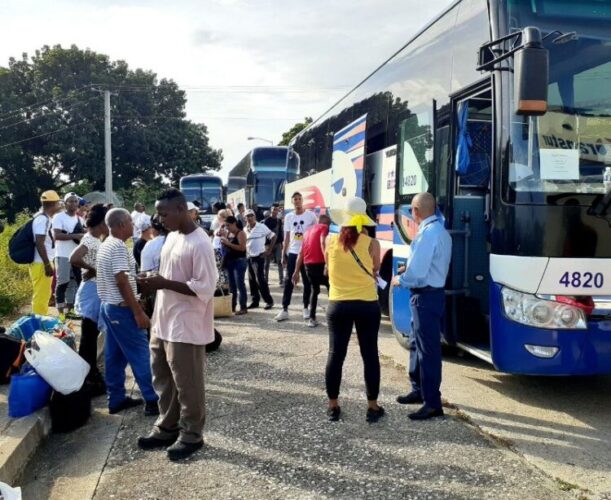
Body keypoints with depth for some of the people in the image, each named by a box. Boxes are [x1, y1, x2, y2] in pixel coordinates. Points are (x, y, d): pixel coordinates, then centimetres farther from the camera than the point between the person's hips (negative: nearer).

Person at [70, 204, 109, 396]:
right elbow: (74, 258, -32)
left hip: (98, 290, 10)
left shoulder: (96, 239, 10)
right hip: (92, 290, -10)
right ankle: (86, 382, 7)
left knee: (92, 337, 17)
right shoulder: (90, 240, -18)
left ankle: (93, 378, 28)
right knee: (88, 338, -2)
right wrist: (92, 270, -20)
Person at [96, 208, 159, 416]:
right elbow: (122, 282, -24)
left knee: (114, 355, 13)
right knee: (140, 354, -4)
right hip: (121, 308, -10)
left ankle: (116, 399, 18)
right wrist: (138, 312, -23)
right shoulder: (119, 247, -19)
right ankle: (152, 401, 1)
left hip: (107, 305, 10)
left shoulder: (105, 245, 12)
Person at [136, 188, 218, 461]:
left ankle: (191, 435, 21)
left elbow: (205, 288, -23)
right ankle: (167, 428, 34)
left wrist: (164, 283, -24)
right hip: (163, 322, 9)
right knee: (163, 378, 19)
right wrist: (155, 281, 2)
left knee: (186, 384, 5)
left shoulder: (199, 244, -20)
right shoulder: (173, 236, 9)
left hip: (185, 327, -9)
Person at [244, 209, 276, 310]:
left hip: (259, 256, -6)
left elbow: (273, 237, -5)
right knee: (252, 280, 9)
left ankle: (269, 301, -2)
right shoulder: (245, 229, 7)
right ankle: (255, 301, 17)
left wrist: (269, 250, -8)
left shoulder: (262, 227, -7)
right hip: (249, 257, 6)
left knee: (260, 279, -10)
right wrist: (245, 252, 5)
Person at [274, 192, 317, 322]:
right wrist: (283, 255, 5)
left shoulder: (311, 216, -2)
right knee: (288, 281, 1)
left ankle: (306, 308, 18)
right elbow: (287, 237, 9)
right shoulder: (288, 217, 7)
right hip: (292, 253, 2)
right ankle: (284, 309, 4)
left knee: (307, 282, 6)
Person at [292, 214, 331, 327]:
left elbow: (301, 252, 20)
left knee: (315, 290, 20)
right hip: (319, 263, -6)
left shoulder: (309, 230, 23)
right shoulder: (324, 228, 3)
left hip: (308, 264, 7)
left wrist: (297, 271, 20)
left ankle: (312, 318, 14)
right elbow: (323, 243, -18)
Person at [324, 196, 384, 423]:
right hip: (367, 305, -1)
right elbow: (375, 270, 6)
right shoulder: (371, 244, -8)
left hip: (338, 305, 1)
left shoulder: (330, 241, -3)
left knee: (335, 355, 9)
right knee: (370, 355, 8)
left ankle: (333, 406, 16)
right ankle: (372, 407, 15)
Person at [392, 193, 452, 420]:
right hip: (433, 292, 11)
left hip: (425, 296, -11)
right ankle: (419, 390, 34)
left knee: (428, 349, -4)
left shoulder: (427, 233, -20)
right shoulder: (441, 231, 12)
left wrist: (399, 280, -6)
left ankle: (432, 403, 3)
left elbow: (416, 273, -23)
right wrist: (408, 269, 9)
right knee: (417, 344, 21)